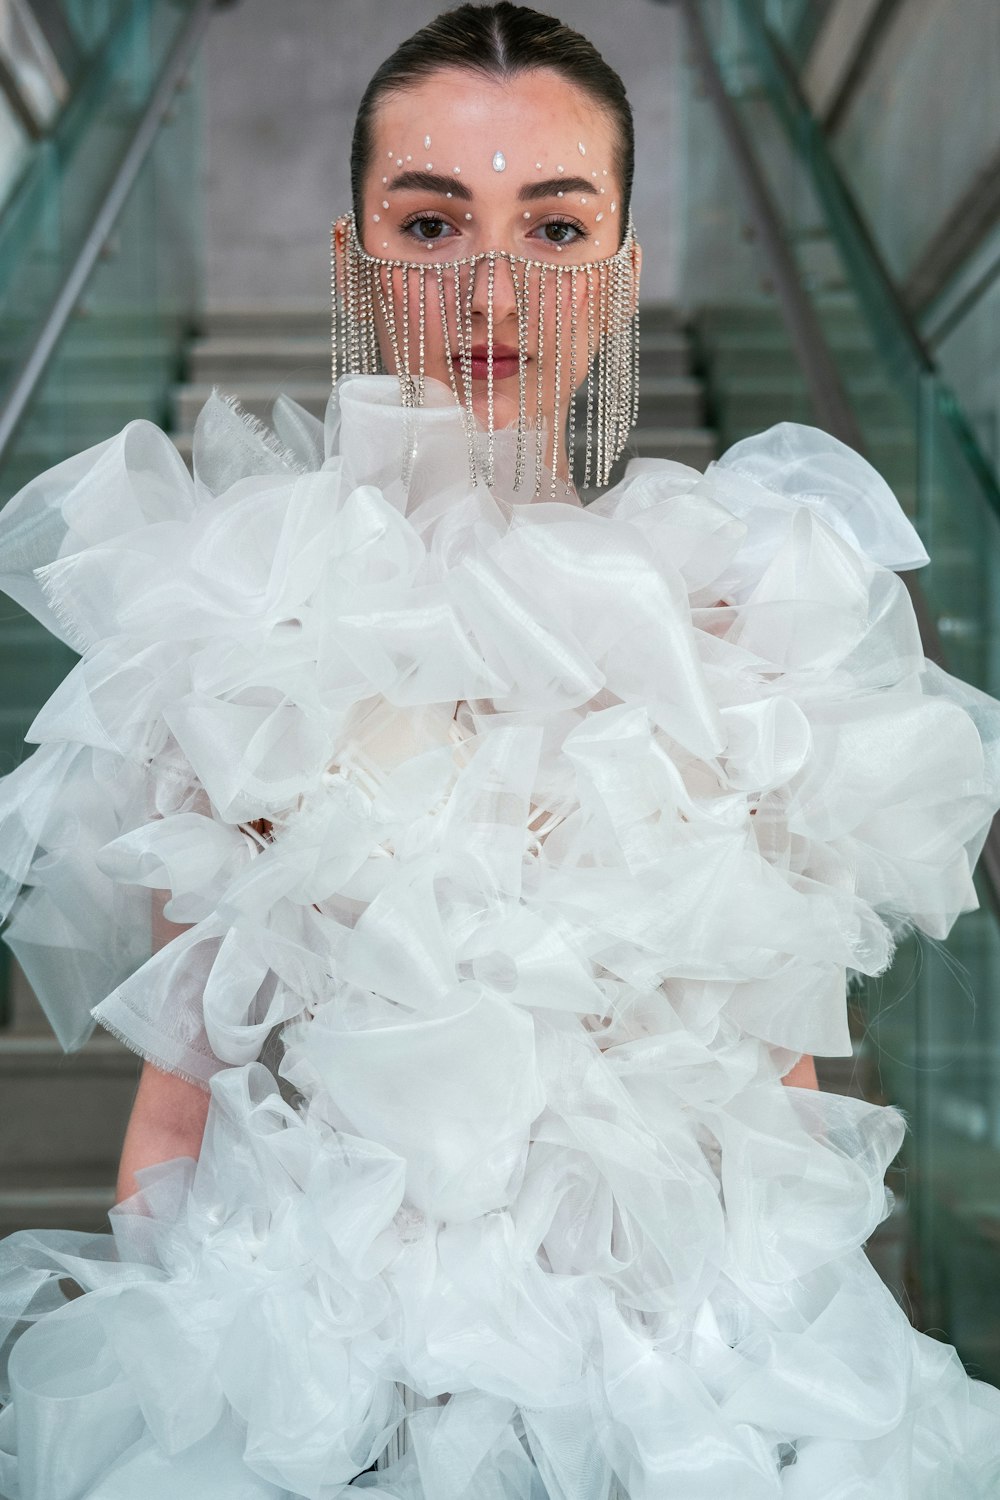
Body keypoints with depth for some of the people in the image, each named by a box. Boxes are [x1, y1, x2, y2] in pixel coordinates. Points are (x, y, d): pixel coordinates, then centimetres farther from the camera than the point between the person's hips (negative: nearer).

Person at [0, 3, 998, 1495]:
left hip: (677, 1358, 1)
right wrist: (159, 1375, -6)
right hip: (300, 1356, 0)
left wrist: (769, 1366, 0)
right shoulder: (238, 615, -5)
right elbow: (179, 1091, 1)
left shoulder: (744, 613, -4)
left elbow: (778, 1094, 4)